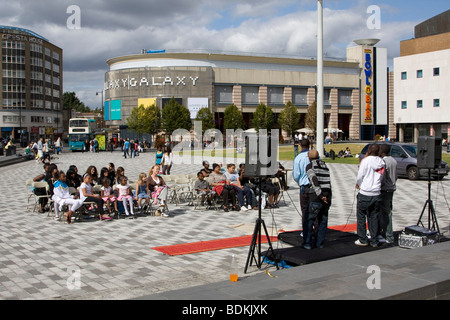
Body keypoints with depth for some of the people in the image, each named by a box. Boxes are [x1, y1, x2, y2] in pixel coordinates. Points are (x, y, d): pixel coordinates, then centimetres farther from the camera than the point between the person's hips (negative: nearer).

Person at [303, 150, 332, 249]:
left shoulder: (310, 166, -2)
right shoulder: (325, 166, 17)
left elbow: (314, 180, -16)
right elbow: (327, 181, 13)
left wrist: (320, 195, -20)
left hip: (316, 197, -5)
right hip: (327, 196, 5)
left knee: (310, 220, 6)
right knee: (323, 220, 14)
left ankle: (307, 243, 8)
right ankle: (319, 243, 18)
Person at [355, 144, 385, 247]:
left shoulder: (365, 161, -11)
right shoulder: (382, 163, 5)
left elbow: (360, 177, -10)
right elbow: (381, 178, 11)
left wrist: (359, 184, 11)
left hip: (365, 194, -5)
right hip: (376, 193, 5)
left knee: (361, 216, 7)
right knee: (374, 217, 12)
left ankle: (363, 240, 10)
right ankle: (374, 241, 14)